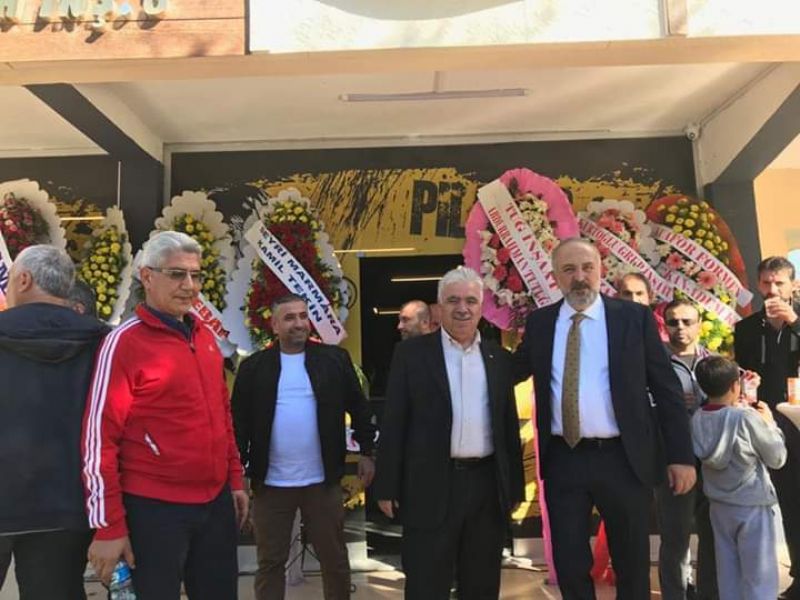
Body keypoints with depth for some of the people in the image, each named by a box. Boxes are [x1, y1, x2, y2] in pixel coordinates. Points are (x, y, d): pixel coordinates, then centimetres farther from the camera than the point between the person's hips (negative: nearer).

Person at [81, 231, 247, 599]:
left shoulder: (205, 337, 8)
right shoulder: (125, 342, -12)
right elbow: (99, 439, -13)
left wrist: (235, 480, 13)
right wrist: (109, 526, -11)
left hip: (216, 502, 7)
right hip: (155, 509, -6)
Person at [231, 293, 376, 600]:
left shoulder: (335, 359, -1)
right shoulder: (254, 367, -1)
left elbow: (358, 408, 5)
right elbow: (240, 421, 1)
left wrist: (366, 452, 4)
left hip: (322, 480, 0)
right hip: (271, 483, 0)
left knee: (335, 559, 14)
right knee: (270, 562, 14)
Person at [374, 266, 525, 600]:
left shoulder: (499, 358, 9)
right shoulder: (411, 353, -2)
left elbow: (509, 425, 12)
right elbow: (394, 424, -3)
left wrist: (515, 486, 11)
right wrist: (387, 487, -6)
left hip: (488, 485, 4)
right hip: (431, 486, -3)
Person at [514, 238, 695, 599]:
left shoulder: (635, 317, -2)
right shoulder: (539, 322, 4)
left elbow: (667, 389, -1)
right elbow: (511, 372, 17)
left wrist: (681, 456, -4)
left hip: (624, 459, -1)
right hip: (563, 460, 2)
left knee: (633, 566, 16)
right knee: (569, 566, 12)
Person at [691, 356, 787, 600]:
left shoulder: (697, 418, -6)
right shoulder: (748, 418, -20)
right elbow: (777, 458, -8)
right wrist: (769, 423, 4)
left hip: (719, 506, 5)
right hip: (752, 507, -5)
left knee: (728, 575, 15)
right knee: (759, 578, 5)